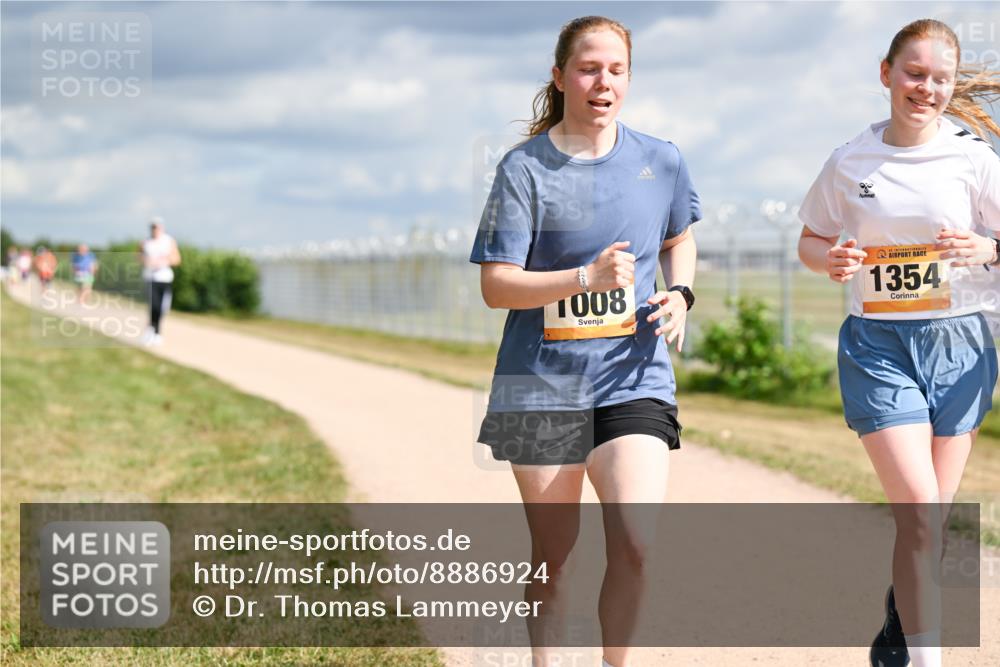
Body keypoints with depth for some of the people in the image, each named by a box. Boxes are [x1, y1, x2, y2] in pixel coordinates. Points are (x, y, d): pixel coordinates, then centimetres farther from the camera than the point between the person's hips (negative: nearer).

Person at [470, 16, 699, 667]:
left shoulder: (662, 162, 3)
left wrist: (680, 294, 2)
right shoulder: (525, 168, -7)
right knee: (552, 553, 10)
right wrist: (587, 278, -23)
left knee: (636, 542, -14)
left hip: (633, 376, 2)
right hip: (544, 383, -1)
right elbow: (496, 285, -10)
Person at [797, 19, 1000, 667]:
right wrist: (831, 260, -10)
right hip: (878, 346, -1)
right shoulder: (849, 163, 1)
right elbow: (810, 241, 12)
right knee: (921, 514, -14)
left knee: (932, 517, 11)